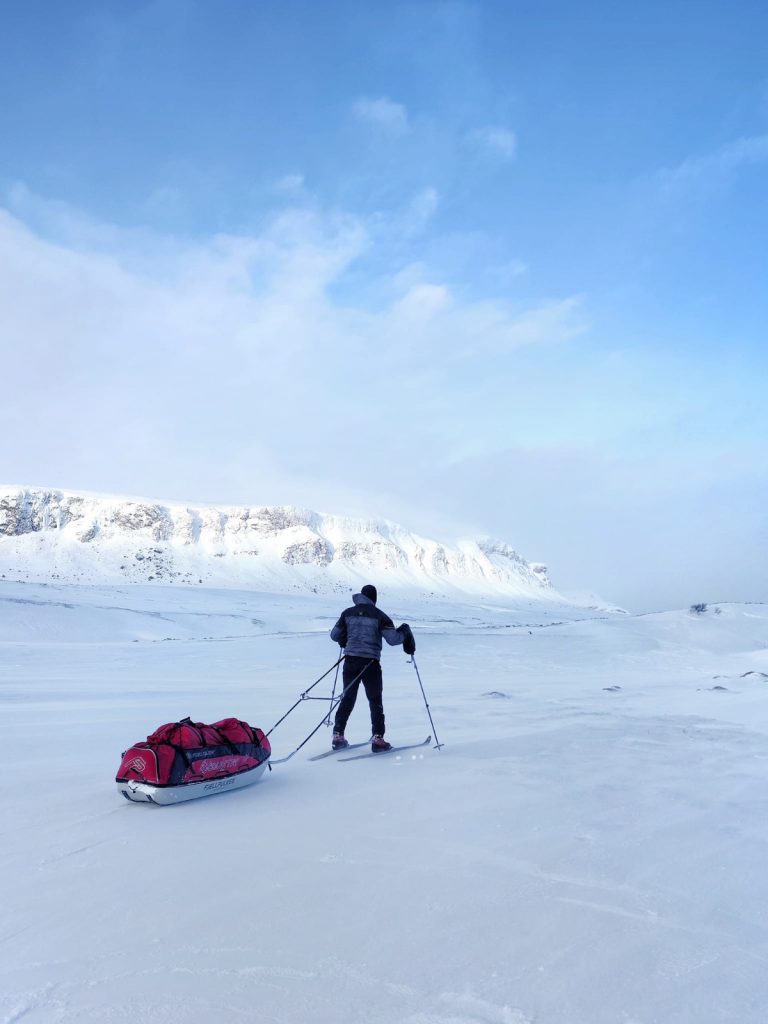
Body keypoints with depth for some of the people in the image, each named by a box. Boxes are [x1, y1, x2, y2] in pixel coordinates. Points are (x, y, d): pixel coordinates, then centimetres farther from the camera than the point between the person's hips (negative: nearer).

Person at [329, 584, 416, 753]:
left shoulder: (348, 613, 5)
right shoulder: (379, 615, -6)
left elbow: (334, 635, 12)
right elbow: (393, 639, -11)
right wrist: (405, 632, 8)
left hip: (350, 661, 4)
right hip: (370, 663, -3)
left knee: (348, 699, 16)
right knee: (375, 701, 7)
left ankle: (338, 736, 16)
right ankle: (378, 739, 3)